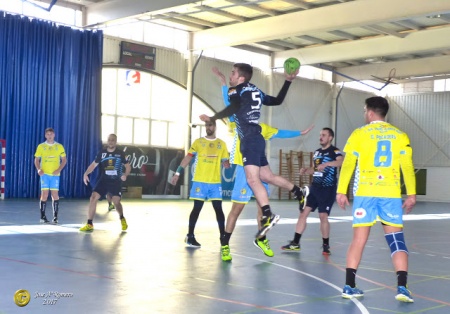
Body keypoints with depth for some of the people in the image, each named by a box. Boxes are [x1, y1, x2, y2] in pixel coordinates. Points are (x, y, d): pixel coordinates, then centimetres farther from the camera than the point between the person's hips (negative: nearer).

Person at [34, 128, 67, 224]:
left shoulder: (59, 146, 5)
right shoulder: (41, 146, 5)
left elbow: (64, 160, 7)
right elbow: (36, 159, 8)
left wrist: (59, 169, -8)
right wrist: (38, 169, -9)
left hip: (55, 174, 0)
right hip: (44, 173, 0)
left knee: (55, 195, -1)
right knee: (44, 194, -3)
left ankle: (55, 217, 5)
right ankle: (43, 216, 4)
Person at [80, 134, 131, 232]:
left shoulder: (120, 153, -3)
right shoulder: (102, 152, 1)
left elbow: (128, 166, 4)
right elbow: (94, 164, 5)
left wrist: (125, 175, -16)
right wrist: (86, 173, -11)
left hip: (116, 182, -2)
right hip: (104, 180, 2)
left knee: (116, 202, -9)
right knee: (93, 198, -12)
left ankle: (122, 219, 25)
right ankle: (89, 224, -5)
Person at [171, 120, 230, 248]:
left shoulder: (221, 144, 9)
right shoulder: (198, 142, 5)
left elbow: (225, 163, 10)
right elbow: (188, 158, 1)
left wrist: (227, 162, -14)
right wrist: (177, 173, -5)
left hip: (216, 182, 2)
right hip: (200, 181, -2)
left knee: (218, 208, 0)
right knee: (197, 208, 0)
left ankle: (223, 236, 7)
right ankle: (190, 236, 9)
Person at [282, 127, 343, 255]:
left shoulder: (334, 151, -7)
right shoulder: (317, 152, 15)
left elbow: (342, 161, -28)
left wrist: (326, 164, -40)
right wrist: (305, 171, 6)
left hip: (328, 189, -7)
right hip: (314, 187, 7)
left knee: (323, 216, -7)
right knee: (303, 213, 2)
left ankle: (326, 245, 10)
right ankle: (295, 243, 8)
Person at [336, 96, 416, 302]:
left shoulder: (359, 134, 3)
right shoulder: (400, 135, 8)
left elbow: (348, 164, -1)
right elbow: (407, 167, 5)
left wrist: (341, 191, 2)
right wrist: (411, 194, 10)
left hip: (365, 193, 0)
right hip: (391, 194, 1)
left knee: (359, 239, 5)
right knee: (396, 239, 4)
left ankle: (349, 286, 6)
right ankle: (402, 287, -6)